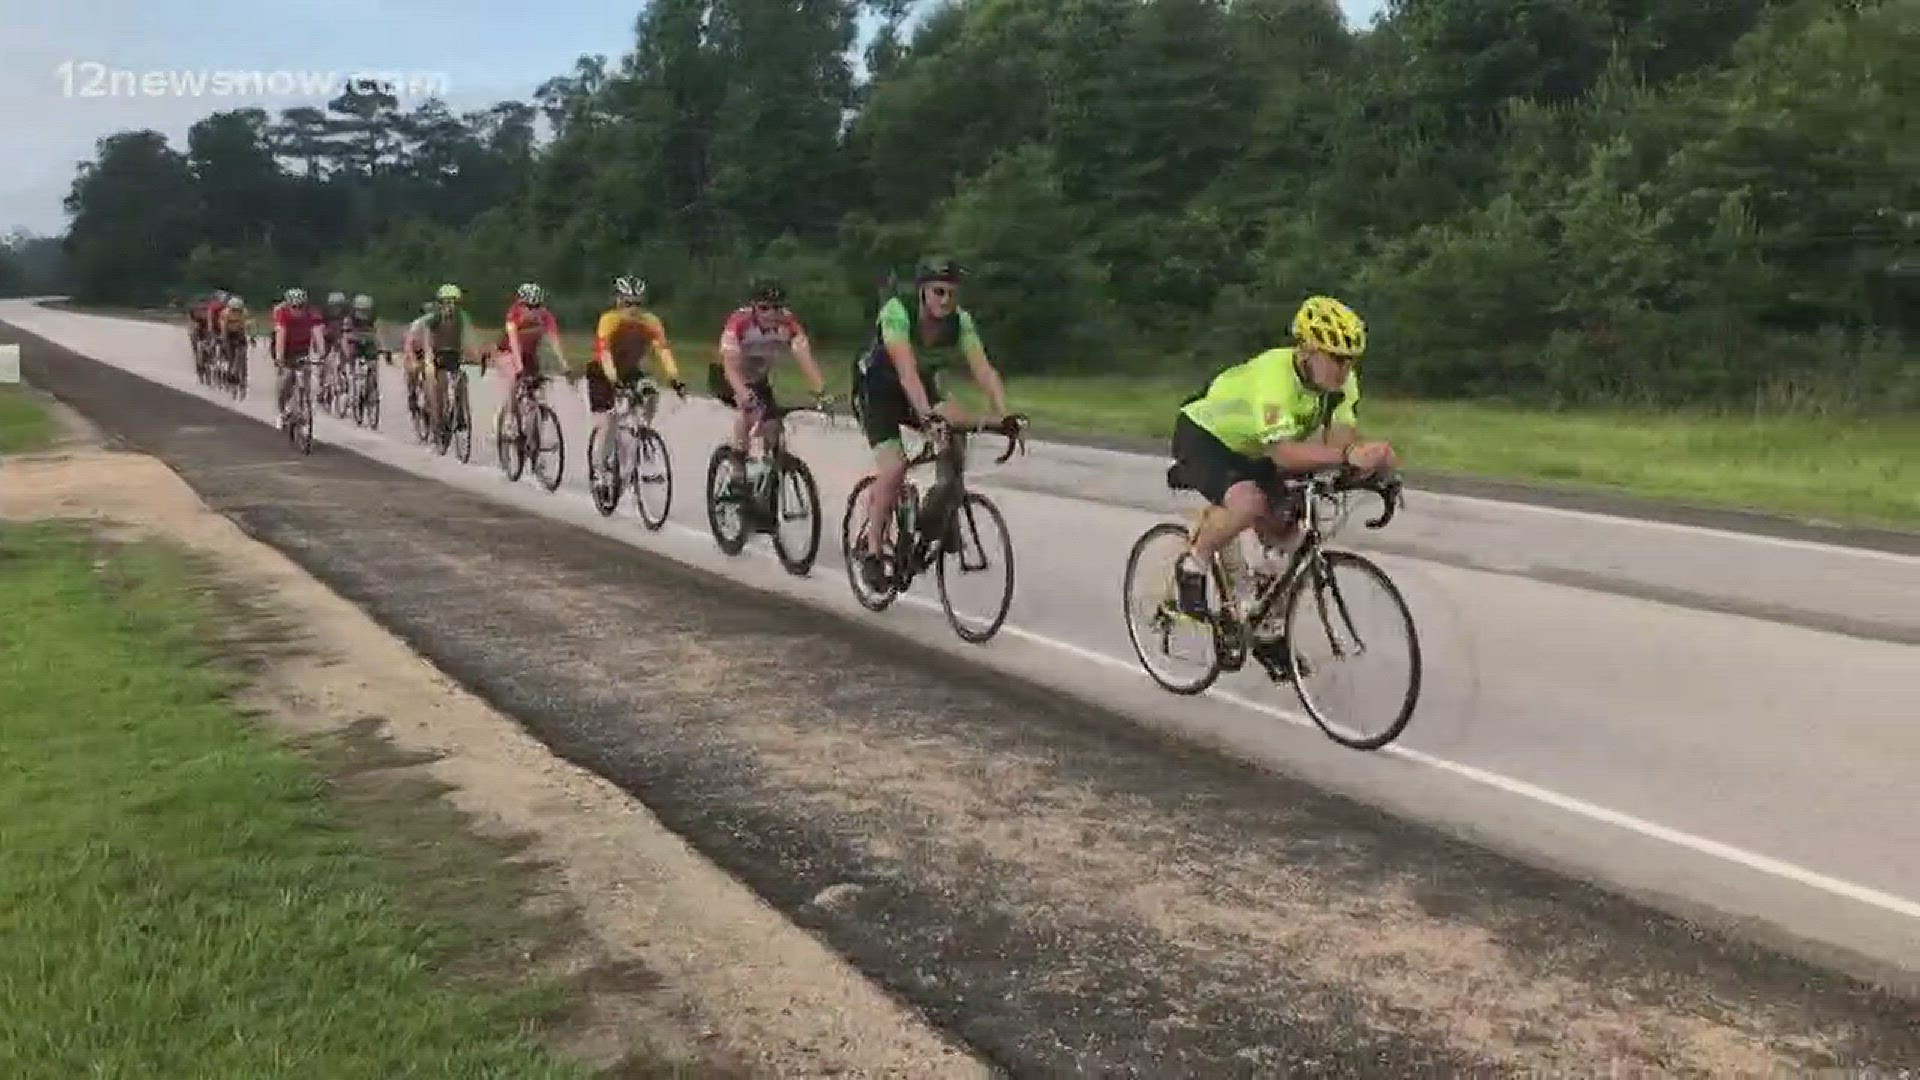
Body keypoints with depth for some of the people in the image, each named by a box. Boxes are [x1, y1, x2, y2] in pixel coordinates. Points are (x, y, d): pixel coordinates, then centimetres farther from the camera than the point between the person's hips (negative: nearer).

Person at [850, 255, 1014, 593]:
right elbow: (906, 370, -44)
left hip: (924, 387, 4)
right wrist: (927, 412, -60)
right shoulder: (896, 312, -31)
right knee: (894, 466, -22)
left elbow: (984, 370, -28)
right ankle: (871, 550, -6)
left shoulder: (960, 320, -19)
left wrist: (1004, 416, -43)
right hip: (879, 390, -4)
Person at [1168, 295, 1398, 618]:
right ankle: (1192, 567, -10)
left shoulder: (1342, 379, -16)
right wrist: (1348, 455, -59)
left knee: (1283, 531, -1)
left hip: (1249, 450, 8)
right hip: (1202, 436, -8)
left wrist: (1369, 459, -45)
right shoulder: (1275, 375, -38)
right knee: (1249, 502, -33)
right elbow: (1283, 453, -47)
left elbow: (1339, 437, -23)